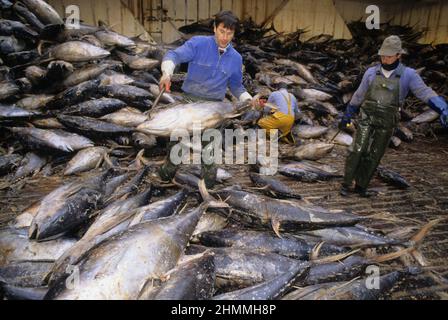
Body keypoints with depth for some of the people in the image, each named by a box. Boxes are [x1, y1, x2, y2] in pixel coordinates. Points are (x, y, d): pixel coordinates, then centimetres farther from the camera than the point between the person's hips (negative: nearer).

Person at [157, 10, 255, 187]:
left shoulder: (236, 58, 5)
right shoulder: (198, 43, -6)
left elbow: (235, 85, 15)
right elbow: (174, 55, -16)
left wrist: (248, 98, -1)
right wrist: (167, 73, -36)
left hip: (214, 105, 2)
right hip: (189, 99, -1)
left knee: (211, 141, 4)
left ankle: (209, 170, 29)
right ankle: (170, 167, 33)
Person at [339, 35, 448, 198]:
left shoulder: (408, 74, -5)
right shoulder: (371, 72, 0)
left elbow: (426, 93, -14)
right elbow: (358, 96, 8)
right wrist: (346, 117, 12)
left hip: (386, 125, 0)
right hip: (366, 119, 0)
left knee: (373, 157, 5)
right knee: (357, 151, -12)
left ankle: (361, 186, 19)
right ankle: (346, 184, 1)